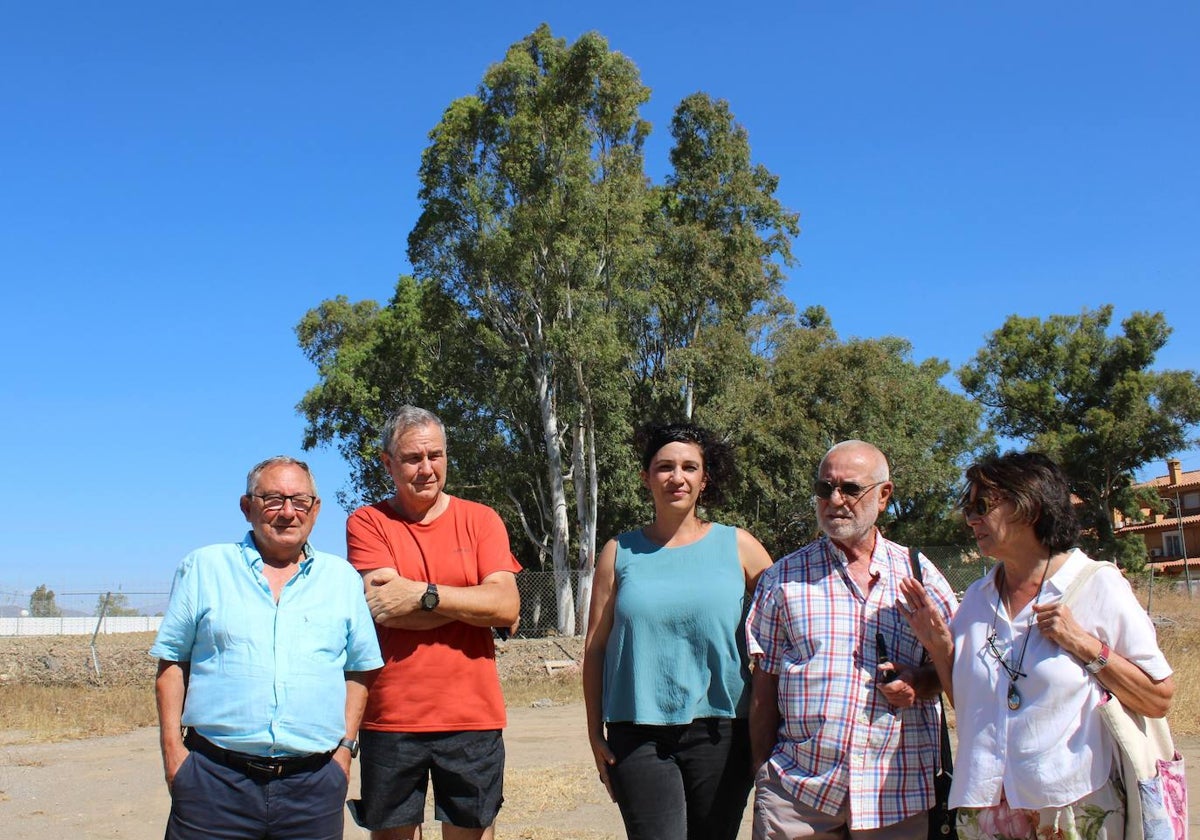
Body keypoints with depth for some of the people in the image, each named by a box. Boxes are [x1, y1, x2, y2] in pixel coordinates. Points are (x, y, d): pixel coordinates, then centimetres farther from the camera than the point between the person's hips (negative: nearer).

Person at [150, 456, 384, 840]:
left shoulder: (343, 579, 10)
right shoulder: (204, 568, 7)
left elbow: (359, 670, 13)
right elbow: (172, 661, 7)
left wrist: (345, 746, 4)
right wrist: (172, 747, 0)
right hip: (215, 778, -1)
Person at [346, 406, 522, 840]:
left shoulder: (480, 519, 5)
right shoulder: (367, 522, 1)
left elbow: (507, 606, -8)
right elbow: (383, 606, -14)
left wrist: (422, 594, -14)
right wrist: (474, 603, -11)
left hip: (472, 718, 1)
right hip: (391, 719, -1)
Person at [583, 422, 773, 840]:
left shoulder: (737, 546, 5)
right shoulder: (619, 553, 6)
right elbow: (595, 647, 8)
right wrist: (595, 733, 5)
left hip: (720, 731, 1)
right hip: (638, 735, 0)